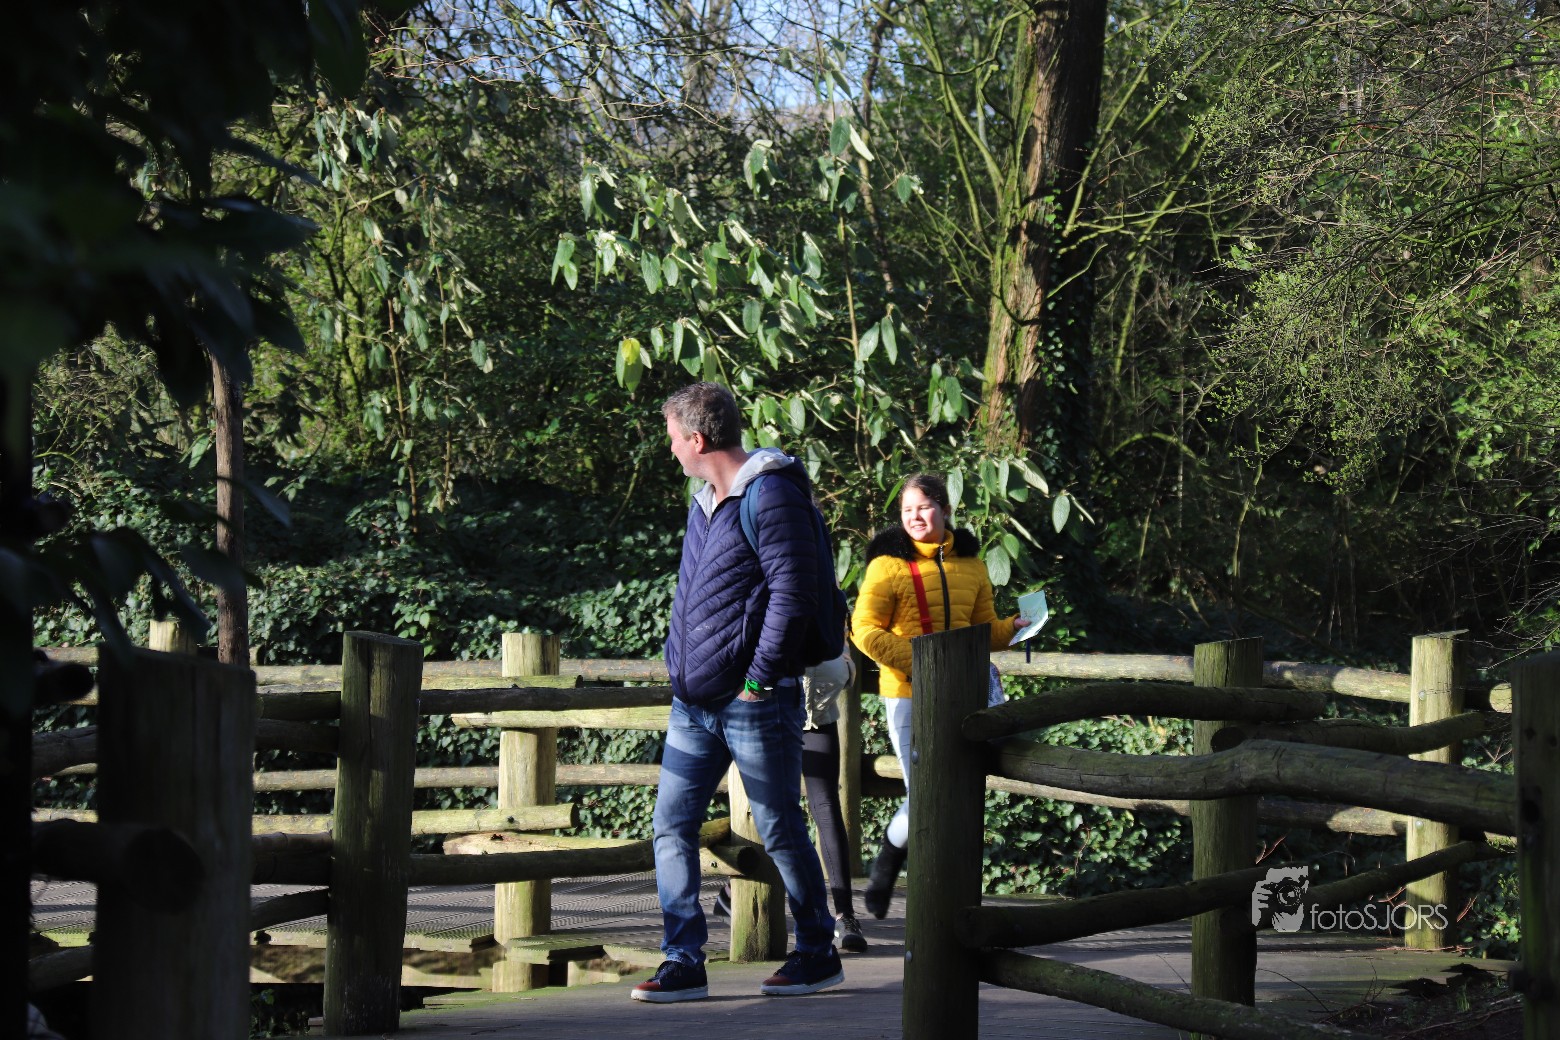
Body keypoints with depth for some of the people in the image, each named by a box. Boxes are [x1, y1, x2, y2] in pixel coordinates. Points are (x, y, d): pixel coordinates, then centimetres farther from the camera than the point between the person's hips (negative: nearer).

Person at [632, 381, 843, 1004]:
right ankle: (684, 962, 5)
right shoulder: (705, 502, 16)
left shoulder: (770, 496, -13)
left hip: (753, 702, -9)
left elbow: (793, 594, -18)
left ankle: (819, 955, 15)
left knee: (781, 832, 2)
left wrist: (760, 677, -17)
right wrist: (679, 663, 14)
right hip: (694, 703, 9)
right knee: (672, 828, 2)